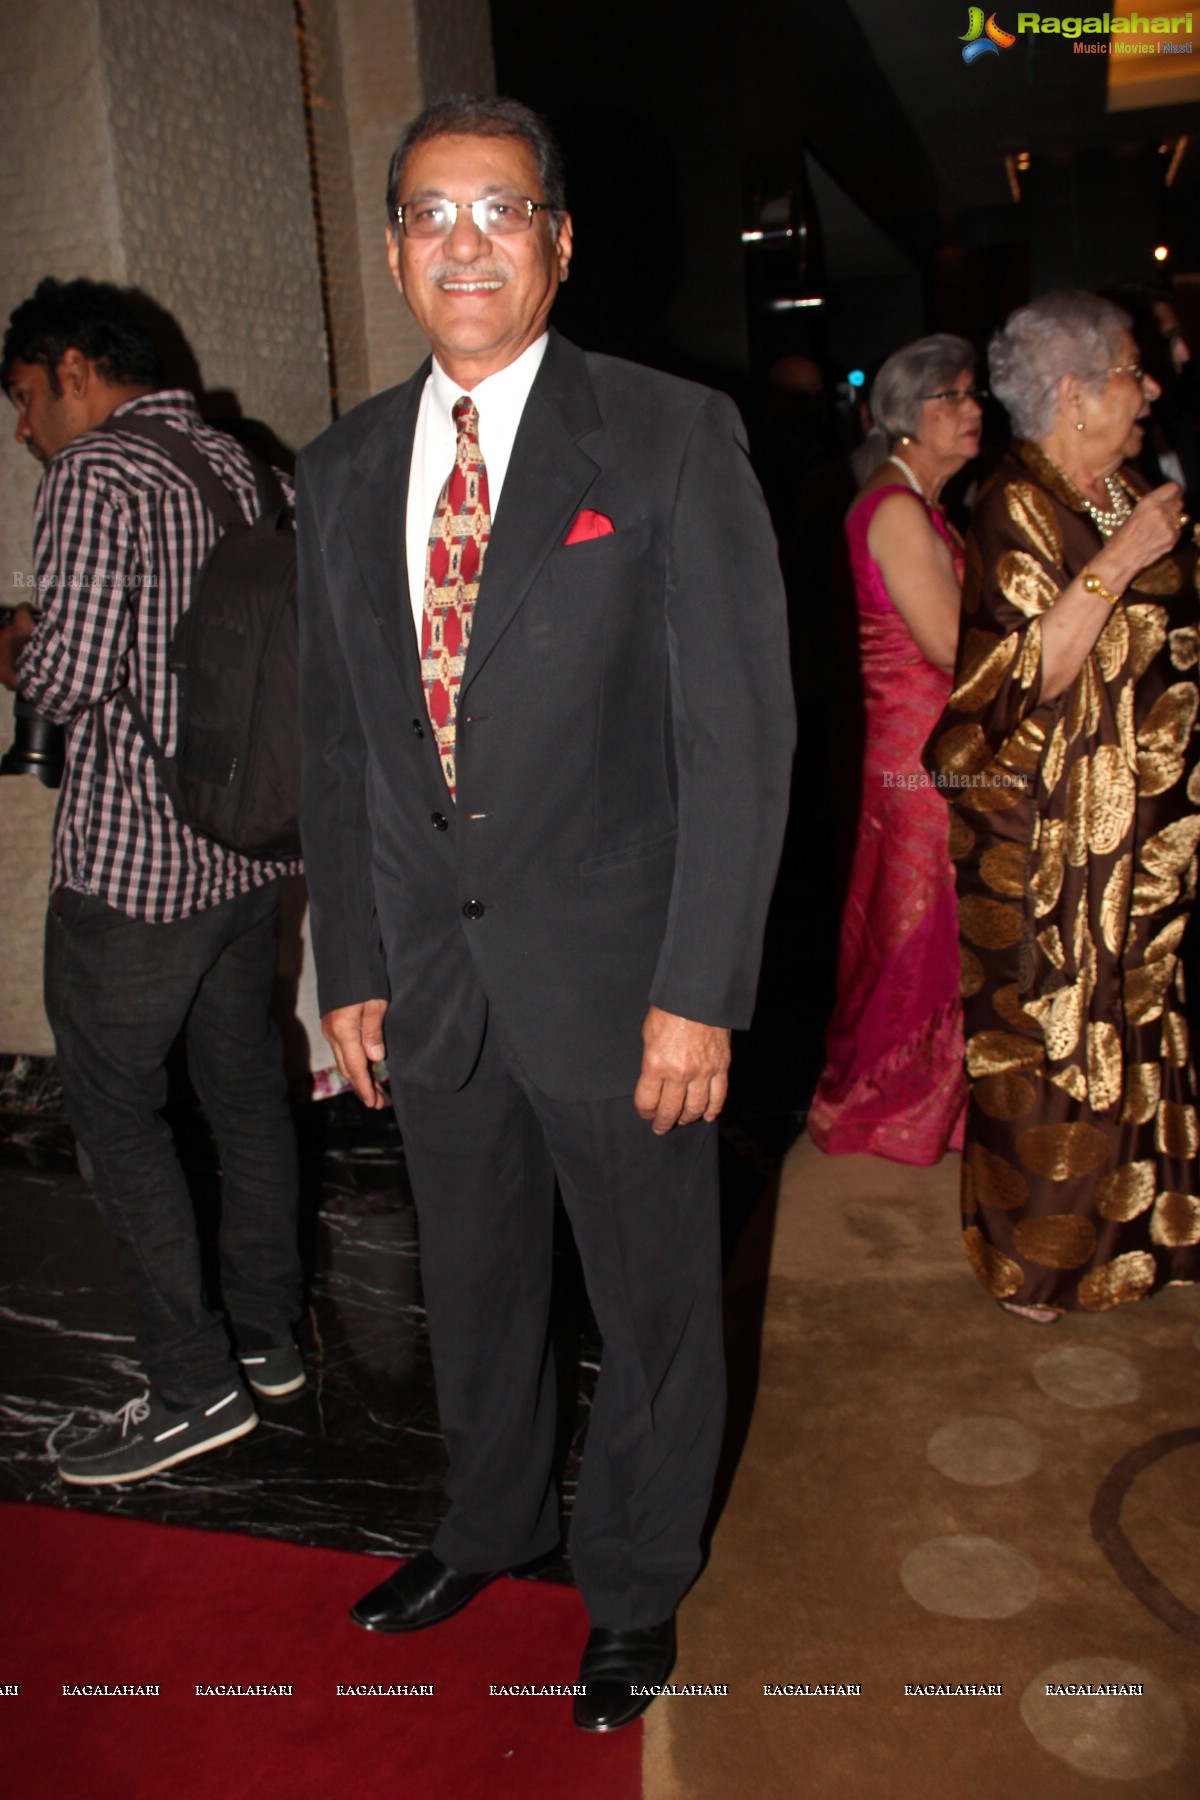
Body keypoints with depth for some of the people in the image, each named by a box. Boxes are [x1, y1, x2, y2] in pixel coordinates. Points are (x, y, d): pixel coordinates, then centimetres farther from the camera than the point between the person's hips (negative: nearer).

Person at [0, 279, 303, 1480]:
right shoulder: (238, 462, 12)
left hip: (132, 861, -8)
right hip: (247, 843, 8)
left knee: (114, 1111, 4)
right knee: (245, 1090, 16)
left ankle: (194, 1388, 12)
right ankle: (267, 1336, 29)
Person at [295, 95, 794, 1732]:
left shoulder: (673, 440, -8)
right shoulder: (340, 473, 6)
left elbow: (739, 730, -11)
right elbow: (336, 740, 9)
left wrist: (699, 989, -15)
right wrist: (352, 967, 6)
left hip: (614, 971, -4)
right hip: (426, 973, 4)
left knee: (652, 1302, 15)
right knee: (473, 1287, 23)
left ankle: (635, 1587, 42)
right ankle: (489, 1527, 50)